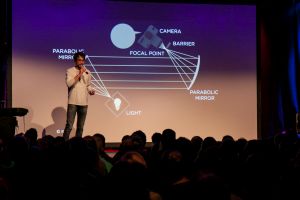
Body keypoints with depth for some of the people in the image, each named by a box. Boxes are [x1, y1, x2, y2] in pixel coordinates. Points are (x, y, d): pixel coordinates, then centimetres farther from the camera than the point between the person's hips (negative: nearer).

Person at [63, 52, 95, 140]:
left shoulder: (87, 72, 10)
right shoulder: (70, 71, -3)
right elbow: (69, 83, -17)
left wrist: (91, 91, 0)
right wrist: (79, 74, -19)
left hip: (83, 103, 5)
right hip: (73, 102, -4)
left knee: (80, 127, 8)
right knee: (69, 126, -8)